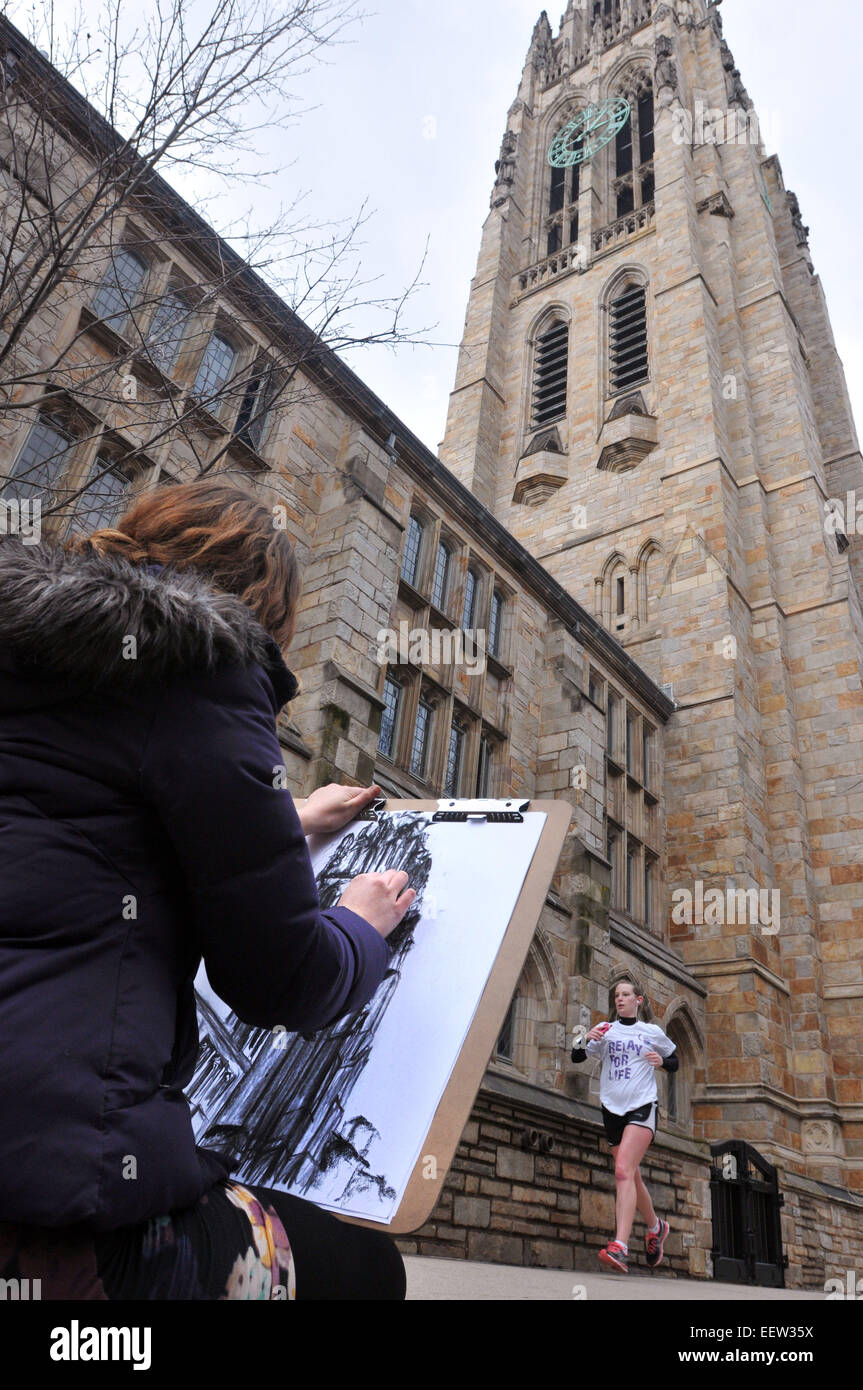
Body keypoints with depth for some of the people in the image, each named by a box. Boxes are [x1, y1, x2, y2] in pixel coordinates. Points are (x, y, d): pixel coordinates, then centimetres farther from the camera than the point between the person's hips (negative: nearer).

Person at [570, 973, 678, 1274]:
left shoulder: (653, 1032, 3)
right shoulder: (606, 1030, 6)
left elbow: (674, 1062, 16)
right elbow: (577, 1057, 3)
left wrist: (661, 1061, -7)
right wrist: (586, 1038, -17)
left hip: (642, 1105, -4)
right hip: (612, 1108, 4)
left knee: (623, 1170, -22)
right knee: (631, 1177, 14)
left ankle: (620, 1246, -28)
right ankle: (656, 1226, 39)